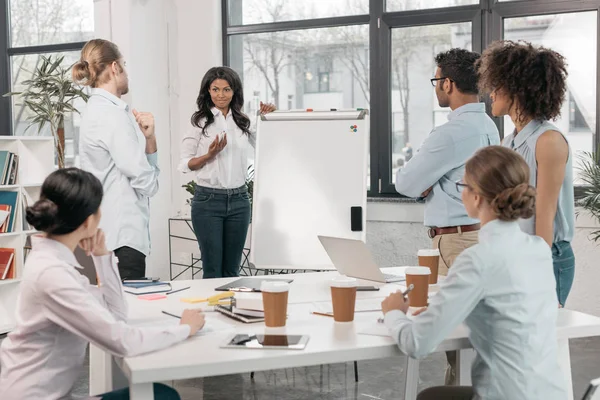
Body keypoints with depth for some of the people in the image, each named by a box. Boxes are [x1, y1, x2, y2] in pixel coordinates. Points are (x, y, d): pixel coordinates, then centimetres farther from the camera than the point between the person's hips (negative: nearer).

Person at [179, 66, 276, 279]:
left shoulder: (243, 121, 8)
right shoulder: (200, 121, -4)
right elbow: (185, 164, -4)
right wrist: (210, 155, -19)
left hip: (239, 200, 4)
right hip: (208, 200, -4)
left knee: (232, 270, 10)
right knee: (212, 270, -1)